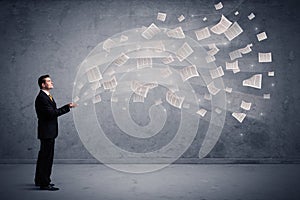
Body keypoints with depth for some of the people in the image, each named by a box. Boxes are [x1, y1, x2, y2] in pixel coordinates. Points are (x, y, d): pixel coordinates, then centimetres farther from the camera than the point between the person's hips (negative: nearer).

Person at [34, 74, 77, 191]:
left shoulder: (48, 96, 16)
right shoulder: (41, 98, -16)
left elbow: (54, 112, 13)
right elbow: (52, 113, -23)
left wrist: (67, 107, 5)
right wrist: (67, 107, -20)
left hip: (49, 131, 11)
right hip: (47, 132, -11)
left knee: (43, 156, 18)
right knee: (47, 157, -5)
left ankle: (39, 180, 30)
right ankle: (44, 183, 3)